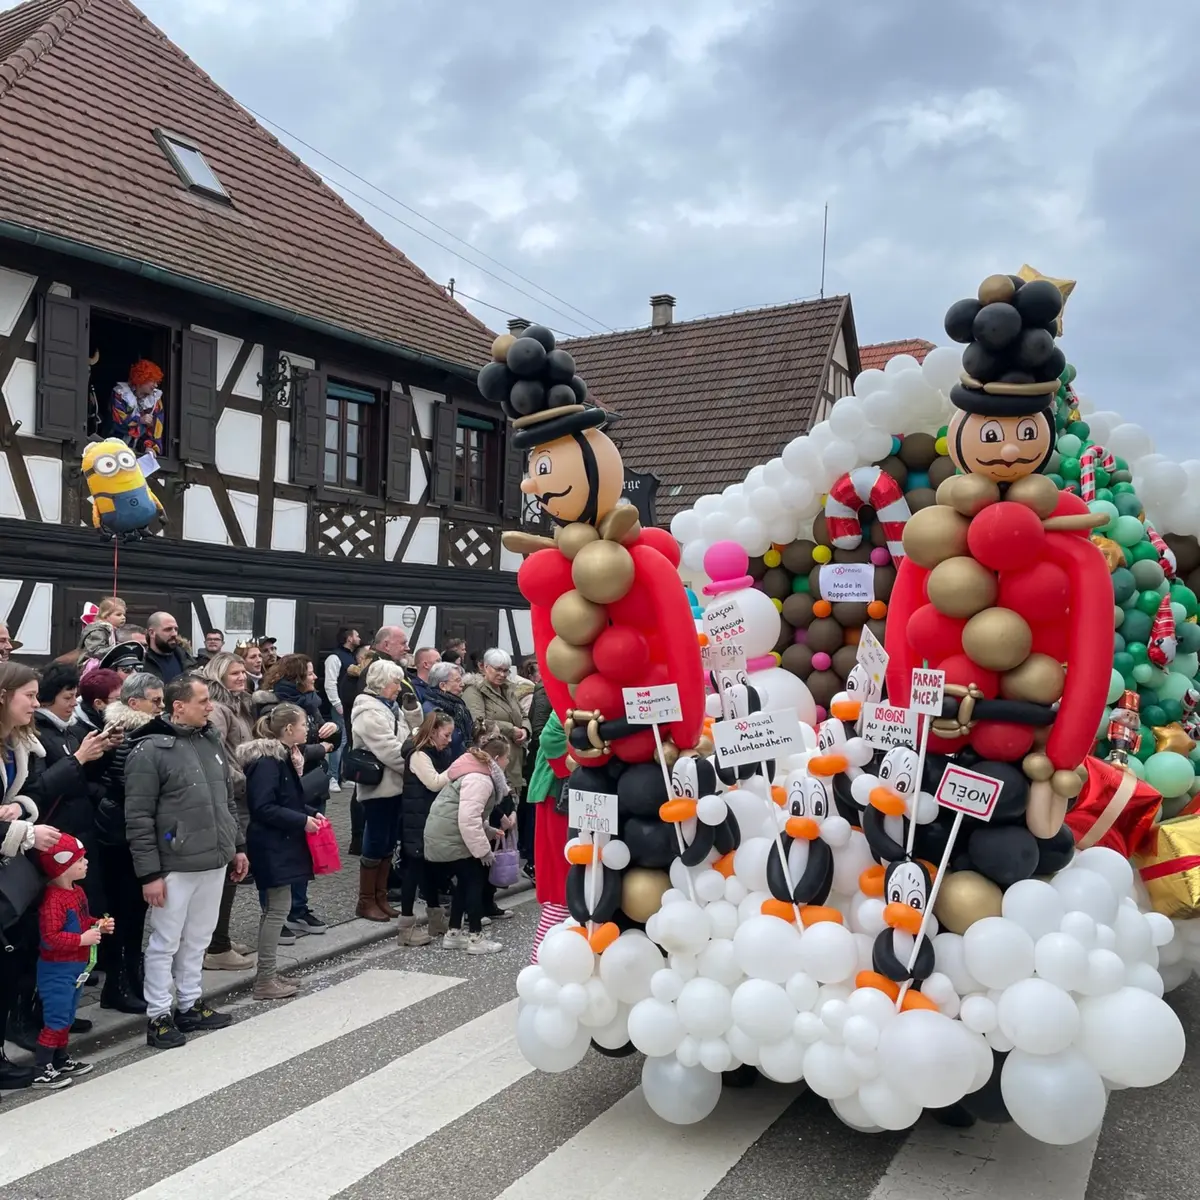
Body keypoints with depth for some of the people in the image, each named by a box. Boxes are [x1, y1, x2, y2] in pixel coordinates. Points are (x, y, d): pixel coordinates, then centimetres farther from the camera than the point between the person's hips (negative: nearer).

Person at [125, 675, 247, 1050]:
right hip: (175, 867, -7)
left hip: (215, 862, 7)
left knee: (198, 939, 17)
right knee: (165, 942, 5)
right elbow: (138, 818, -14)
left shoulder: (212, 741, 9)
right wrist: (150, 872, -16)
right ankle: (158, 1016, 17)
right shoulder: (151, 750, -13)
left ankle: (190, 1005, 30)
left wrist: (238, 846, 17)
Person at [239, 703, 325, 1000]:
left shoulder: (283, 757, 12)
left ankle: (268, 975, 21)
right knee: (278, 908, -6)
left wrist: (310, 812, 5)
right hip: (272, 845, -10)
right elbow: (263, 808, -23)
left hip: (280, 843, 10)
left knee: (274, 908, 13)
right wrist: (302, 820, -20)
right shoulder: (267, 761, -18)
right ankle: (265, 981, 0)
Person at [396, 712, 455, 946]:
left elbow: (443, 781, 17)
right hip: (417, 821, -9)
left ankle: (436, 918, 25)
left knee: (431, 864, 15)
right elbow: (435, 783, -23)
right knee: (414, 866, -6)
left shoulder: (437, 753, 14)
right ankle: (407, 925, -2)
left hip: (432, 819, 9)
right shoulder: (418, 754, -16)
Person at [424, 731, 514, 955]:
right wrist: (483, 850, -22)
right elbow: (468, 819, -28)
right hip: (450, 838, -10)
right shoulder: (479, 779, -22)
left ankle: (453, 934, 23)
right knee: (475, 882, 0)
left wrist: (491, 830, 12)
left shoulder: (477, 771, 12)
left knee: (465, 882, 17)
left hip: (444, 836, 10)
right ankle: (475, 938, 6)